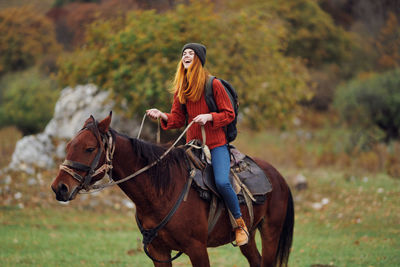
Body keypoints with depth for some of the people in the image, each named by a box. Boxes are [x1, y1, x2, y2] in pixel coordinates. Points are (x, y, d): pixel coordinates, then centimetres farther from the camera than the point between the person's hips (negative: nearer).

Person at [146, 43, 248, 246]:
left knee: (222, 182, -25)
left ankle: (240, 224, -6)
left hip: (216, 145, -5)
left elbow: (229, 114, -3)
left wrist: (209, 117, -19)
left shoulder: (214, 85, -5)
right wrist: (162, 116, -8)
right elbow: (177, 119, 11)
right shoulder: (180, 89, 9)